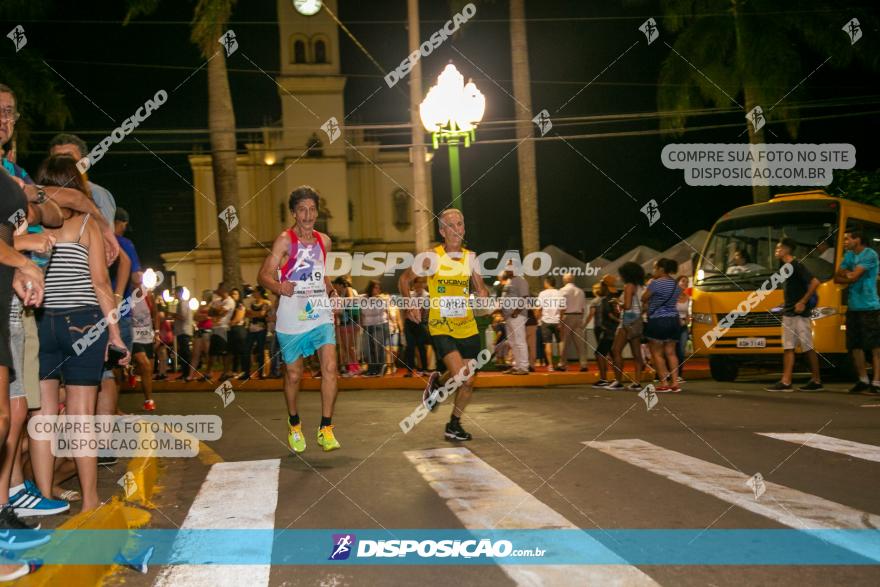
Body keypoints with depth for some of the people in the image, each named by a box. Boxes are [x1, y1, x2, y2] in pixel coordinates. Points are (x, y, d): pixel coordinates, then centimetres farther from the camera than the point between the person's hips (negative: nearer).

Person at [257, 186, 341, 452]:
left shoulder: (324, 241, 10)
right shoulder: (285, 240, -6)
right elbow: (264, 274, -13)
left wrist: (331, 289, 6)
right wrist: (279, 286, -33)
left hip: (320, 315, 3)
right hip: (291, 318, -3)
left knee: (330, 367, -13)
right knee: (294, 375, 8)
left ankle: (325, 428, -4)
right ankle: (294, 425, 32)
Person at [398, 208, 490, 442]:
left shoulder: (471, 257, 5)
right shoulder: (432, 257, -7)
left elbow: (480, 288, 13)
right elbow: (404, 279, 3)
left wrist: (483, 294, -9)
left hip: (467, 327, 4)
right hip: (441, 328, -4)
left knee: (468, 383, 9)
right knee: (461, 375, -22)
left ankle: (454, 425, 32)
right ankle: (437, 382, 10)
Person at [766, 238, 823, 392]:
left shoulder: (797, 266, -13)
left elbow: (814, 282, -22)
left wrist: (803, 302, -20)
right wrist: (787, 307, 15)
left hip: (800, 314, -9)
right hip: (788, 314, 9)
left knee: (808, 348, -2)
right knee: (788, 347, 5)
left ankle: (817, 381, 5)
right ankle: (785, 382, 4)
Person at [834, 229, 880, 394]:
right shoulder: (849, 255, 15)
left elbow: (853, 276, -16)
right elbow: (837, 278, 10)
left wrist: (845, 273, 4)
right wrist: (851, 277, -6)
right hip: (853, 307, 8)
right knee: (854, 346, 10)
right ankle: (863, 380, 20)